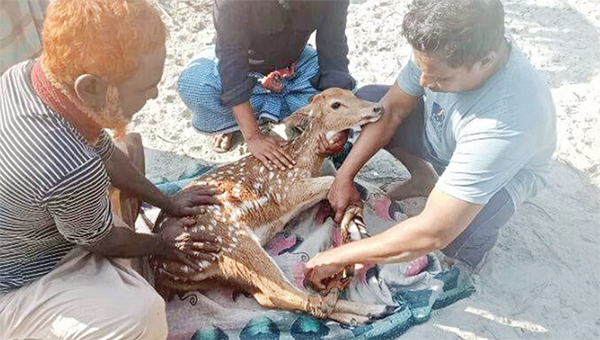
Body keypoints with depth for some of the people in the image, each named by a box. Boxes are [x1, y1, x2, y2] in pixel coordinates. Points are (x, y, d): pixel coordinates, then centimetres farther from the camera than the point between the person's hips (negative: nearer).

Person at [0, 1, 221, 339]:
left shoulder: (28, 72, -18)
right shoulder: (73, 171, -42)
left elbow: (104, 152, -1)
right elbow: (104, 242, -19)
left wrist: (167, 202, 7)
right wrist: (163, 244, 1)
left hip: (29, 224, 8)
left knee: (128, 144, 11)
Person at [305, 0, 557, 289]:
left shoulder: (505, 122, -45)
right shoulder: (440, 51, -28)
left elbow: (433, 233, -44)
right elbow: (392, 110, -12)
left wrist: (339, 257, -37)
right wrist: (344, 177, -16)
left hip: (505, 172, -6)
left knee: (455, 240, -37)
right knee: (367, 100, -8)